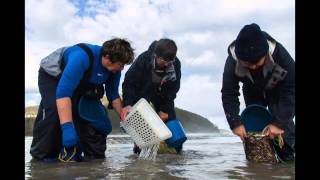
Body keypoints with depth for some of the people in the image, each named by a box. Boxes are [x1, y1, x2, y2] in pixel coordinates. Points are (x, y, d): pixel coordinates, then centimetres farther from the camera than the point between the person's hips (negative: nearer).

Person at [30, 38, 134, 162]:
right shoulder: (82, 57, -42)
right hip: (52, 76, -6)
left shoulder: (114, 69, -18)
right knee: (54, 108, -32)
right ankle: (42, 156, -18)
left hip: (80, 84, 6)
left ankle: (95, 156, 9)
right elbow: (63, 92, -48)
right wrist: (67, 128, -54)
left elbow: (113, 95, -2)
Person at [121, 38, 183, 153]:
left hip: (162, 95, 2)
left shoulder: (176, 64, -25)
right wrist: (127, 104, -37)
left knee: (170, 117, -2)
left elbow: (173, 88, -13)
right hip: (142, 92, -2)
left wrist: (165, 109, -14)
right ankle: (139, 147, 5)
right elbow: (129, 82, -26)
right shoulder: (143, 60, -33)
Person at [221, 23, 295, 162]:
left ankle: (288, 158, -6)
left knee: (283, 122, -17)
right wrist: (235, 123, -36)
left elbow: (290, 89, -34)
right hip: (252, 91, 2)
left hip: (278, 90, -2)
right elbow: (229, 94, -28)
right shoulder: (232, 62, -37)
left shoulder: (280, 54, -41)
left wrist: (279, 122, -38)